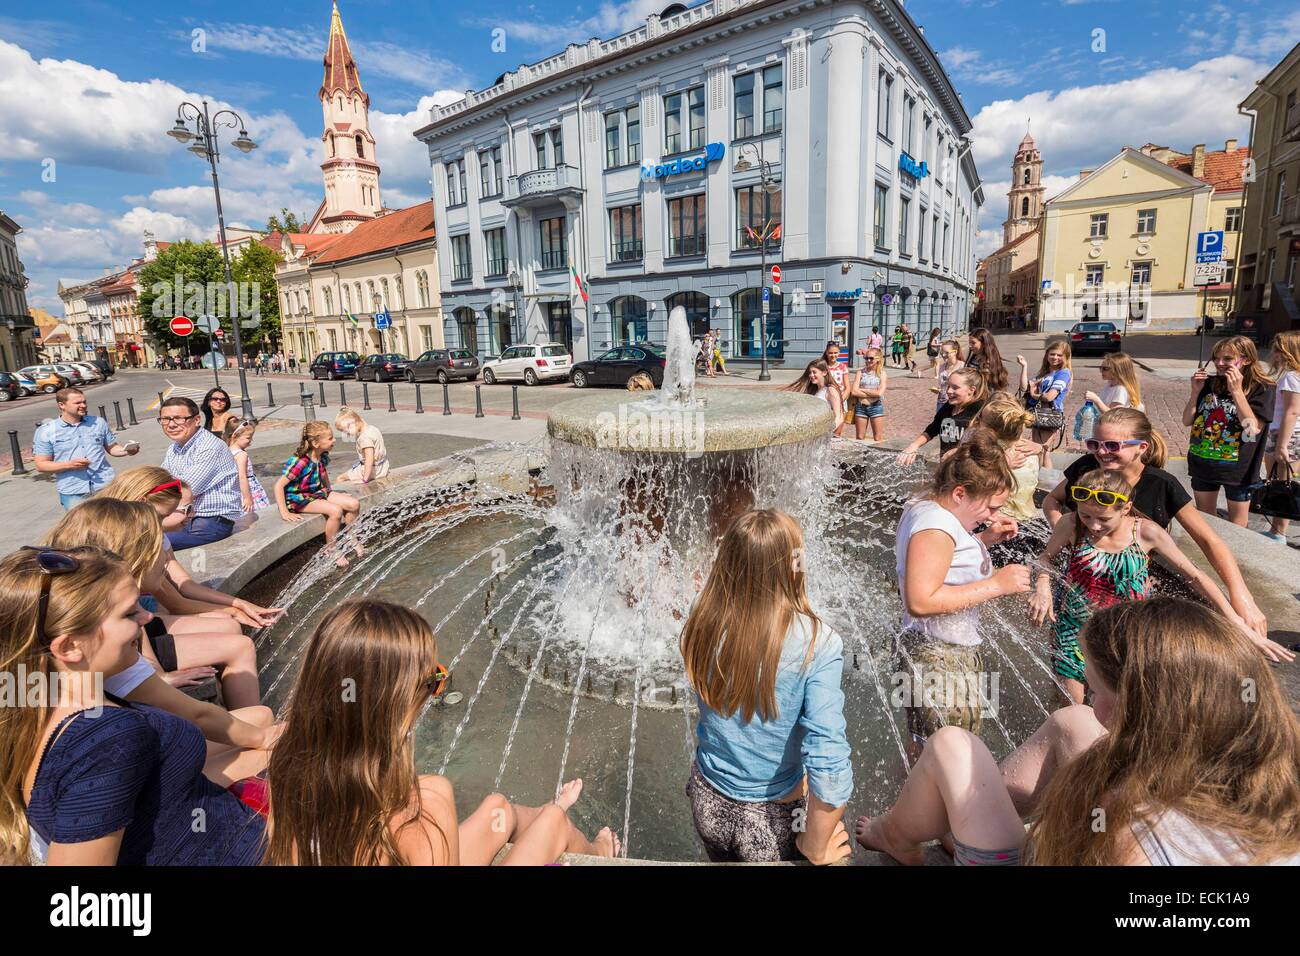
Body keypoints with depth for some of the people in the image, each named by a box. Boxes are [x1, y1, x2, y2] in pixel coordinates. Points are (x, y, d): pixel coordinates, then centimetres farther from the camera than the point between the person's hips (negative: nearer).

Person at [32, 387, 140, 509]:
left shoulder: (98, 422, 10)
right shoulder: (45, 432, 1)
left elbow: (112, 447, 17)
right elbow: (41, 465, 0)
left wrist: (127, 450, -5)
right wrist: (69, 464, -16)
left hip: (106, 487, 2)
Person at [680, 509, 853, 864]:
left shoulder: (704, 624, -17)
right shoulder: (817, 643, -27)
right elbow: (829, 762, -29)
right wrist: (816, 848, -13)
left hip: (708, 804, 4)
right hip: (771, 819, -3)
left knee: (724, 859, 33)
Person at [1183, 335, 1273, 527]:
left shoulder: (1261, 389, -11)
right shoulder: (1209, 383, 0)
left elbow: (1253, 429, -23)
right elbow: (1187, 421, 2)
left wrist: (1236, 391, -24)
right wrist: (1196, 391, -11)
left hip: (1237, 468, -4)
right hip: (1202, 463, 4)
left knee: (1236, 526, 11)